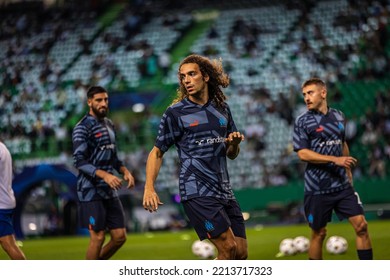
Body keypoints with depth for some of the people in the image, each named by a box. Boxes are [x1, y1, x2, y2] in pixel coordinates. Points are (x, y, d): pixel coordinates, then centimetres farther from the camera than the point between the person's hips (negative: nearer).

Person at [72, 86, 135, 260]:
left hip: (110, 191, 7)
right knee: (98, 237, -5)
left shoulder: (109, 125, 14)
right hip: (91, 191, -7)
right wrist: (104, 175, -29)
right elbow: (79, 161, -18)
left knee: (120, 236, 5)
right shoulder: (83, 128, -10)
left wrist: (124, 170, 3)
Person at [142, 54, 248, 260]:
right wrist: (149, 188, -11)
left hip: (224, 191, 6)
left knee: (241, 253, 2)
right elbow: (157, 152, 1)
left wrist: (234, 144, -2)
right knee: (229, 248, -16)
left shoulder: (222, 109, 13)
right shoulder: (175, 113, -1)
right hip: (197, 192, -6)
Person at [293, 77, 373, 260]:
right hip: (317, 188, -4)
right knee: (319, 233, 3)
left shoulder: (338, 116, 10)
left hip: (342, 185, 4)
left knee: (361, 225, -4)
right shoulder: (303, 121, -5)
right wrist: (335, 159, -19)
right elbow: (302, 153, -14)